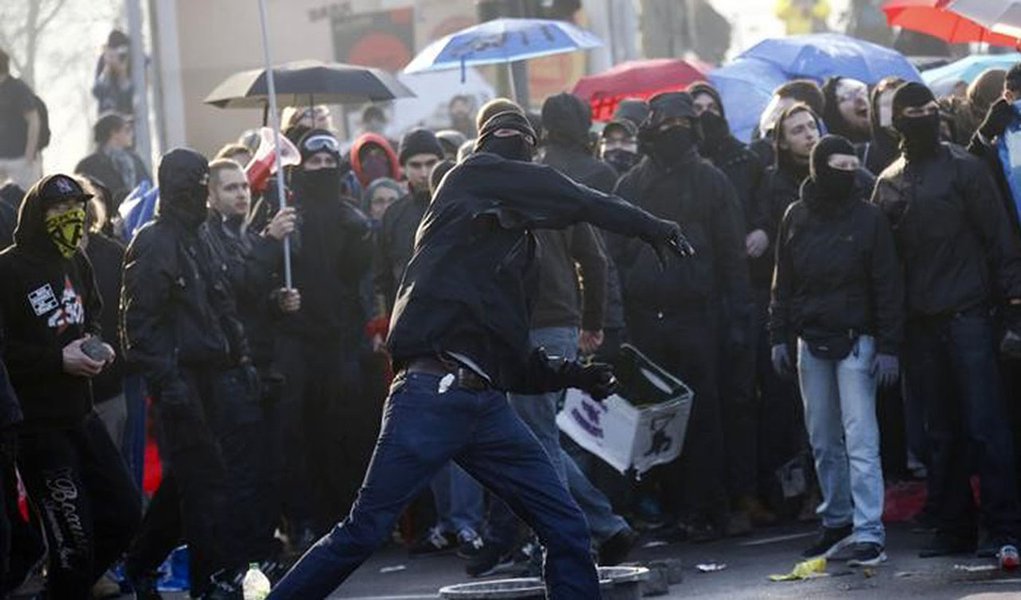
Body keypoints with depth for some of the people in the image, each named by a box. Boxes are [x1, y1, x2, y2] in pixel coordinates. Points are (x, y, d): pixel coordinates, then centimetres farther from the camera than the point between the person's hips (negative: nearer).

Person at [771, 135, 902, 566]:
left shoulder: (869, 218, -4)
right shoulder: (796, 218, 6)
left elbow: (888, 286, -4)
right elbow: (783, 282, 13)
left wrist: (888, 347, -8)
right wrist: (779, 336, 6)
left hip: (855, 341, -4)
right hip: (811, 343, 4)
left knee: (860, 440, -10)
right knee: (824, 441, 10)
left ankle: (868, 534, -14)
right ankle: (837, 522, 21)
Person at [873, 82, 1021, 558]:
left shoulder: (964, 168, 0)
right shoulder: (889, 183, 12)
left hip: (967, 316, -4)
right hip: (921, 322, 4)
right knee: (941, 431, 8)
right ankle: (953, 527, 13)